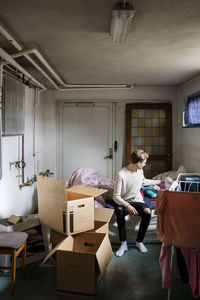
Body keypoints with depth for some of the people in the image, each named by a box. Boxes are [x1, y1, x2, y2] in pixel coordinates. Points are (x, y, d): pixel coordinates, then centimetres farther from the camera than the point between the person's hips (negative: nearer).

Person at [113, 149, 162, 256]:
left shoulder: (140, 170, 0)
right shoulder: (121, 174, -20)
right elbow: (116, 196, -19)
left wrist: (159, 182, 27)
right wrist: (127, 205, -34)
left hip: (137, 200, 4)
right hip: (123, 202, -4)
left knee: (147, 212, -28)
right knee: (119, 211, -38)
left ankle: (139, 242, -9)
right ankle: (123, 244, -22)